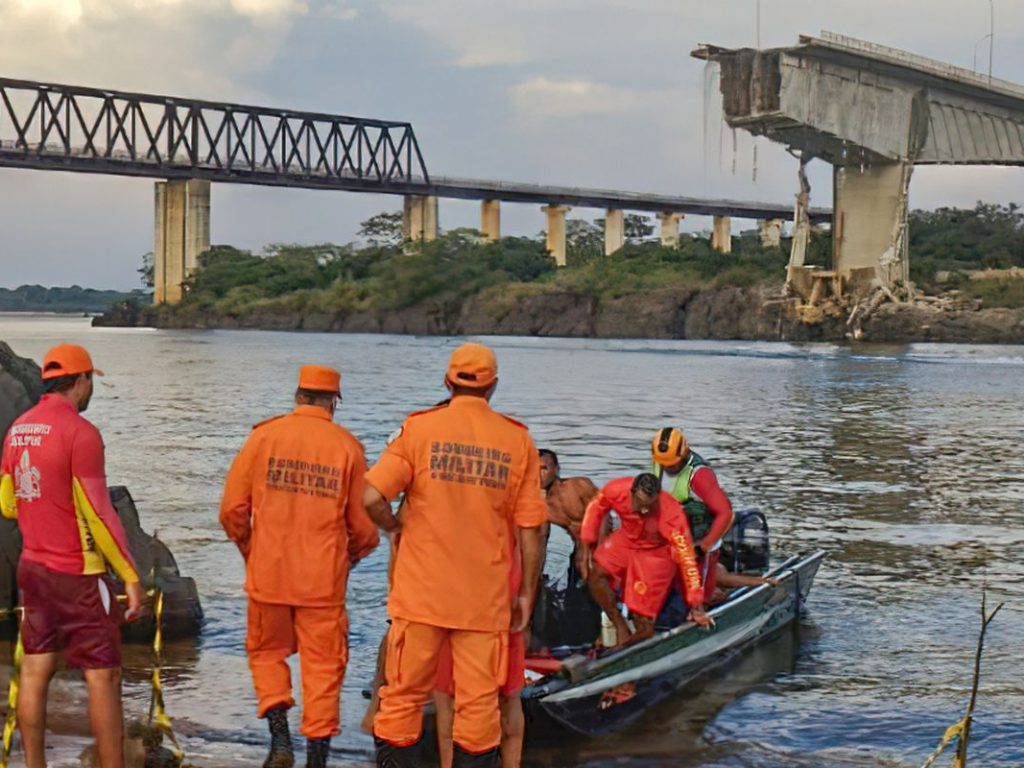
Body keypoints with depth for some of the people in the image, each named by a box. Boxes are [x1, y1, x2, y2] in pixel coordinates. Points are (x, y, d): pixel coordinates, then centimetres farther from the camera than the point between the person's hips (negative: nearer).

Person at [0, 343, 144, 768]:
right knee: (103, 676, -2)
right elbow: (98, 514, -19)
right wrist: (131, 577, -15)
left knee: (35, 671, 11)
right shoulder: (81, 432, -17)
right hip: (78, 574, -8)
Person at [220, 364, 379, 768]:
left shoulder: (264, 436, -2)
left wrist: (247, 549, 17)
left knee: (267, 652, 19)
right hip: (324, 579, -1)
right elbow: (364, 525, -1)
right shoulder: (347, 447, -3)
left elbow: (233, 508, -2)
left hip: (268, 572, 1)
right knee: (322, 666, 9)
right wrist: (350, 556, 20)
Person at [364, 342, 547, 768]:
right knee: (478, 705, 7)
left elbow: (372, 497, -13)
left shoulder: (419, 428, -3)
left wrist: (396, 526, 8)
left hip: (421, 591, -1)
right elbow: (530, 529, 0)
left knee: (403, 697, 9)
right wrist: (527, 594, 9)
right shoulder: (517, 440, 1)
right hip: (486, 598, 1)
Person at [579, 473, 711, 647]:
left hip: (657, 553, -4)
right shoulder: (617, 490, -29)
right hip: (627, 540, 4)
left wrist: (696, 606, -26)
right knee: (595, 573, -20)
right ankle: (621, 628, -5)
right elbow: (595, 508, -6)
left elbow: (686, 558, -31)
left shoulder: (672, 515, -37)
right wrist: (586, 548, -8)